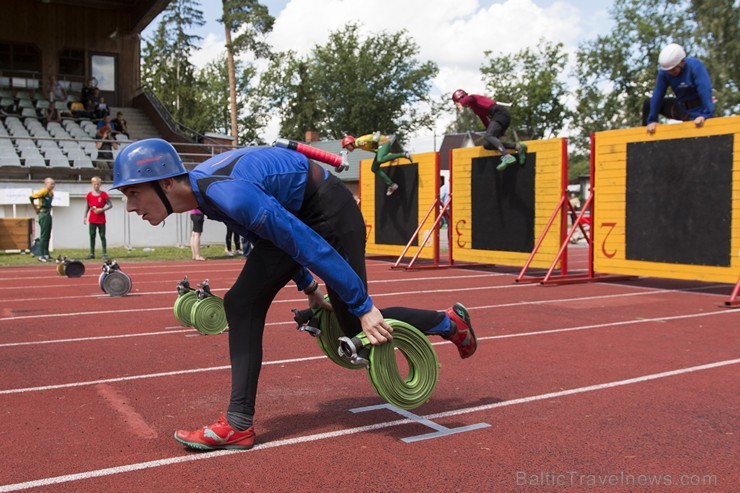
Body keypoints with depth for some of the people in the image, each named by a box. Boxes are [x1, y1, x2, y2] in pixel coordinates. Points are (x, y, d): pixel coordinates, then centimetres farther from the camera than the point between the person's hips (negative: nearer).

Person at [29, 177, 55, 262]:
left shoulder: (51, 193, 13)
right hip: (43, 214, -9)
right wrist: (36, 209, -7)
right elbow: (31, 197, -16)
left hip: (48, 214, 9)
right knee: (43, 236, -8)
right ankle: (41, 256, -5)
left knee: (47, 236, 12)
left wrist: (48, 209, 12)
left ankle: (46, 255, 18)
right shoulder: (43, 191, -11)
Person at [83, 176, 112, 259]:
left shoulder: (103, 194, -4)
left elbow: (110, 205, -4)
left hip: (101, 220, -3)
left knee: (102, 236, 0)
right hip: (92, 219, 3)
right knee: (92, 236, 6)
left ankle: (105, 254, 2)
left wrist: (102, 209, -17)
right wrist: (85, 217, 6)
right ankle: (92, 253, 12)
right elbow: (87, 206, 10)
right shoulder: (89, 194, 4)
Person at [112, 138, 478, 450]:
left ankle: (450, 321, 22)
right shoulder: (201, 191, -4)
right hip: (294, 214, 9)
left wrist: (364, 308, -27)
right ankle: (239, 424, 5)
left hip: (330, 212, -9)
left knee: (362, 330, -2)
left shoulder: (228, 193, -35)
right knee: (241, 303, -1)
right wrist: (308, 287, 17)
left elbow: (310, 246, -32)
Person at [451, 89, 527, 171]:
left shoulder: (471, 97, 2)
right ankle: (517, 146, -10)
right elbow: (485, 120, 36)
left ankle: (507, 157, -49)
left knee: (488, 136, -28)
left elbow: (467, 99, -24)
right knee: (487, 144, 2)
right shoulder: (474, 107, 29)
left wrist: (460, 104, -47)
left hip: (500, 113, -9)